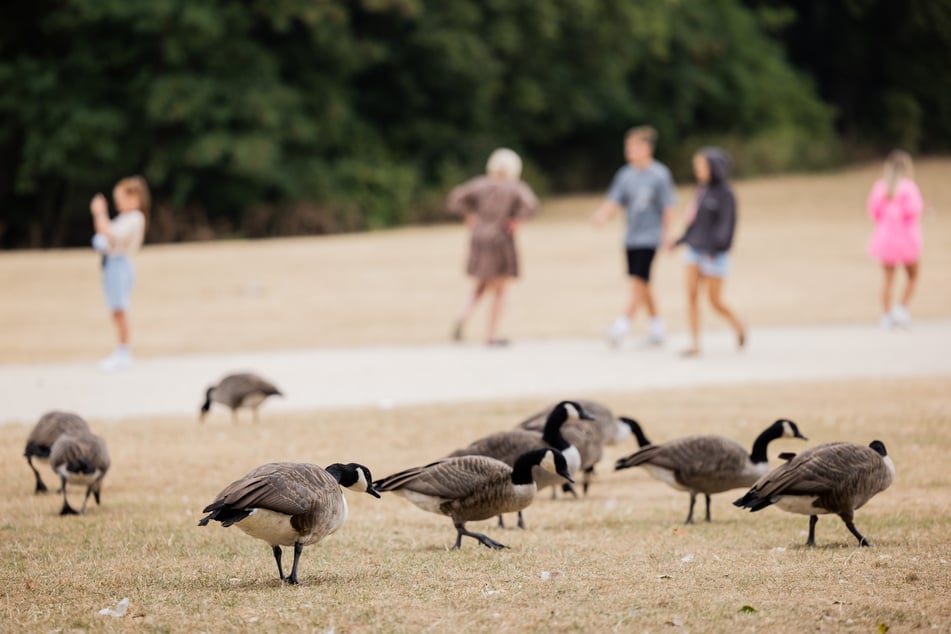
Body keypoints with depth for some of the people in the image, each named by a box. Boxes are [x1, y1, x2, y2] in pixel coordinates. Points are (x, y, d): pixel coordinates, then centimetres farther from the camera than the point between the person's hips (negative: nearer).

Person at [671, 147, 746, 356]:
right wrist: (680, 241, 14)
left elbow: (725, 224, -18)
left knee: (715, 301, 1)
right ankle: (694, 344, -2)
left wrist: (713, 249, -27)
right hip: (694, 250, 7)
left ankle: (737, 326, 28)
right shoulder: (702, 190, 10)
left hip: (714, 254, -7)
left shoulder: (725, 194, -11)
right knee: (691, 295, -3)